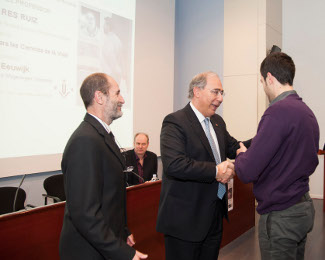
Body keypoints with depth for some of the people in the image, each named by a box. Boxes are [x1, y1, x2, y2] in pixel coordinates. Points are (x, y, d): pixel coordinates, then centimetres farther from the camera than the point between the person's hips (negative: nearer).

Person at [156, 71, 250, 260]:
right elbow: (173, 164, -29)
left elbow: (234, 148, 15)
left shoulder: (217, 121, 11)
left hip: (215, 214, 8)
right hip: (186, 218, -8)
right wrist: (215, 171, -28)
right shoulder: (175, 122, -18)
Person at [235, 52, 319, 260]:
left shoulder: (278, 112, -22)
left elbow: (247, 172, -26)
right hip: (304, 208, 9)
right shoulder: (307, 111, 7)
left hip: (281, 216, -9)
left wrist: (241, 154, -2)